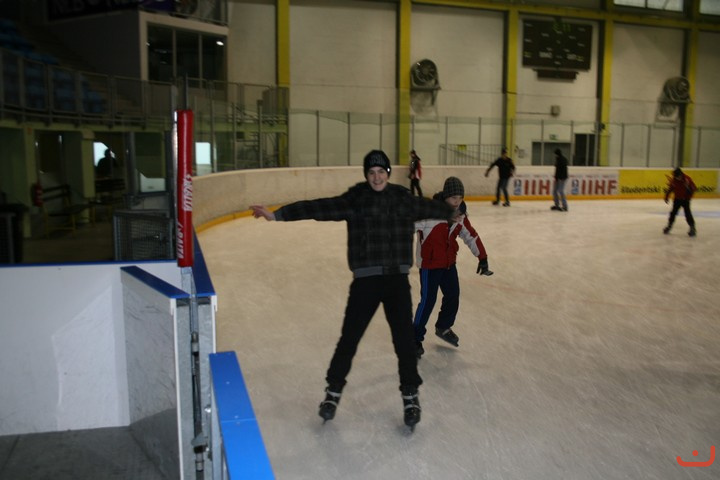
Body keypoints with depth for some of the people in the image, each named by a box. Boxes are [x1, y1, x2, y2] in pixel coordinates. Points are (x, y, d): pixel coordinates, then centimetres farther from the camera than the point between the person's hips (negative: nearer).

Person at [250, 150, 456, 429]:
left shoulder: (404, 199, 6)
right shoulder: (354, 200, -4)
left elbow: (429, 207, 24)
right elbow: (318, 208, -12)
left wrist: (453, 213, 41)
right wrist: (277, 215, -20)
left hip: (397, 279, 2)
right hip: (366, 280, -2)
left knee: (404, 339, 6)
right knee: (349, 338, 5)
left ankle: (410, 396, 26)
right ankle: (333, 391, 27)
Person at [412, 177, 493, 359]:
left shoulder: (460, 215, 1)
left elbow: (471, 236, 11)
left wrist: (482, 257, 13)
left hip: (449, 263, 7)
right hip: (429, 263, -7)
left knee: (453, 297, 14)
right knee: (428, 300, -6)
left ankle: (443, 327, 39)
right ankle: (416, 338, 10)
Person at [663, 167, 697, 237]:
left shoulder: (687, 179, -19)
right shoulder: (673, 180, -8)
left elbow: (693, 188, -17)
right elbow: (670, 189, 6)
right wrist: (666, 197, 8)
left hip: (685, 199, -4)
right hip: (677, 199, 4)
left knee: (687, 213, -12)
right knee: (673, 212, 8)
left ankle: (692, 228, -5)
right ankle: (669, 226, 24)